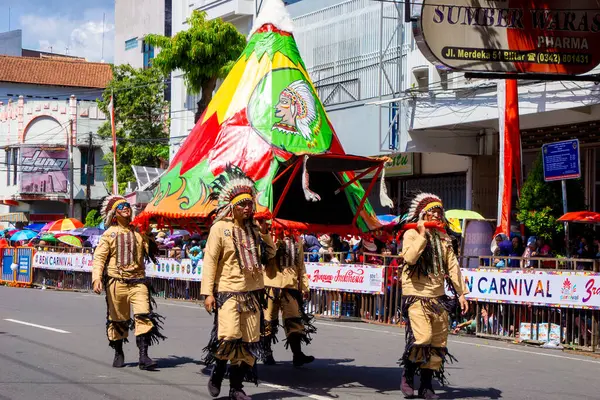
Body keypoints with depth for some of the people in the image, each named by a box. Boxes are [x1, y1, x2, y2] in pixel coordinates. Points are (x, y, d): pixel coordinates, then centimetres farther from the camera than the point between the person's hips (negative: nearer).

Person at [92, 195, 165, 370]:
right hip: (116, 281, -1)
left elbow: (150, 250, 10)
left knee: (144, 316, -15)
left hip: (138, 281, 1)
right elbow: (99, 257, 1)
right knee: (117, 319, 8)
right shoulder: (109, 233, 5)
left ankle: (143, 356, -15)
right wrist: (96, 278, -12)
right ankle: (118, 354, 27)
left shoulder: (139, 231, 11)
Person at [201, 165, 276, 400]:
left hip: (252, 293, 5)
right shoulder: (220, 228, -5)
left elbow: (270, 256, 17)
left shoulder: (255, 227, 11)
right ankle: (217, 372, 8)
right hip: (228, 291, -5)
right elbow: (209, 261, -7)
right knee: (229, 336, -19)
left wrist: (265, 235, 0)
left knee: (250, 342, 5)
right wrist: (208, 292, -13)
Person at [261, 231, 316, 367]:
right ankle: (266, 353, 13)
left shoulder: (297, 242, 18)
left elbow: (301, 265, 21)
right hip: (271, 285, -4)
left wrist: (305, 286, 16)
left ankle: (297, 354, -5)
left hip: (291, 286, 4)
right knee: (268, 320, 2)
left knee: (294, 320, -3)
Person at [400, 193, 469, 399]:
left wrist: (461, 293, 9)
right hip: (416, 295, -6)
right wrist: (422, 234, -15)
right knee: (422, 337, -21)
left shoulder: (443, 238, 15)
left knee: (437, 343, 3)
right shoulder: (411, 234, -2)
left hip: (438, 297, 6)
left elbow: (452, 266, 14)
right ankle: (408, 375, 1)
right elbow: (410, 258, -20)